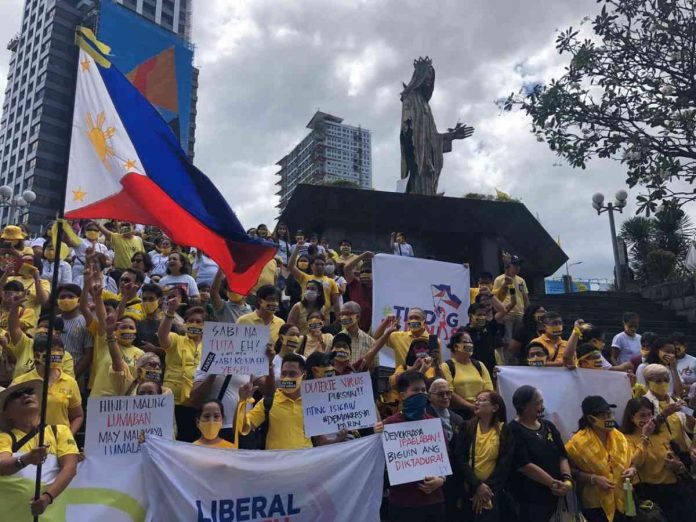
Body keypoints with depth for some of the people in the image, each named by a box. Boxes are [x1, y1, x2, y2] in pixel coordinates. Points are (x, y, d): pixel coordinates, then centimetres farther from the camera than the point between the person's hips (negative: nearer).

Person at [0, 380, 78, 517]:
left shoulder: (60, 430, 10)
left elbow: (70, 468, -1)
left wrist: (48, 496, -16)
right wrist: (26, 459, -28)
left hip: (52, 505, 0)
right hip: (15, 508, 0)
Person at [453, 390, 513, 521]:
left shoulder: (504, 431, -1)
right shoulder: (466, 428, 0)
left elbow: (505, 464, -6)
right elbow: (459, 460, -8)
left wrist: (488, 487, -13)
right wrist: (478, 485, -16)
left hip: (493, 491, -1)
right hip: (469, 490, 1)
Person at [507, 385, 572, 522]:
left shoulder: (548, 426, 10)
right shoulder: (513, 431, -12)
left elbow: (562, 456, 6)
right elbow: (524, 465, -18)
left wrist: (567, 479, -11)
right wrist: (553, 483, -16)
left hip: (553, 497, 6)